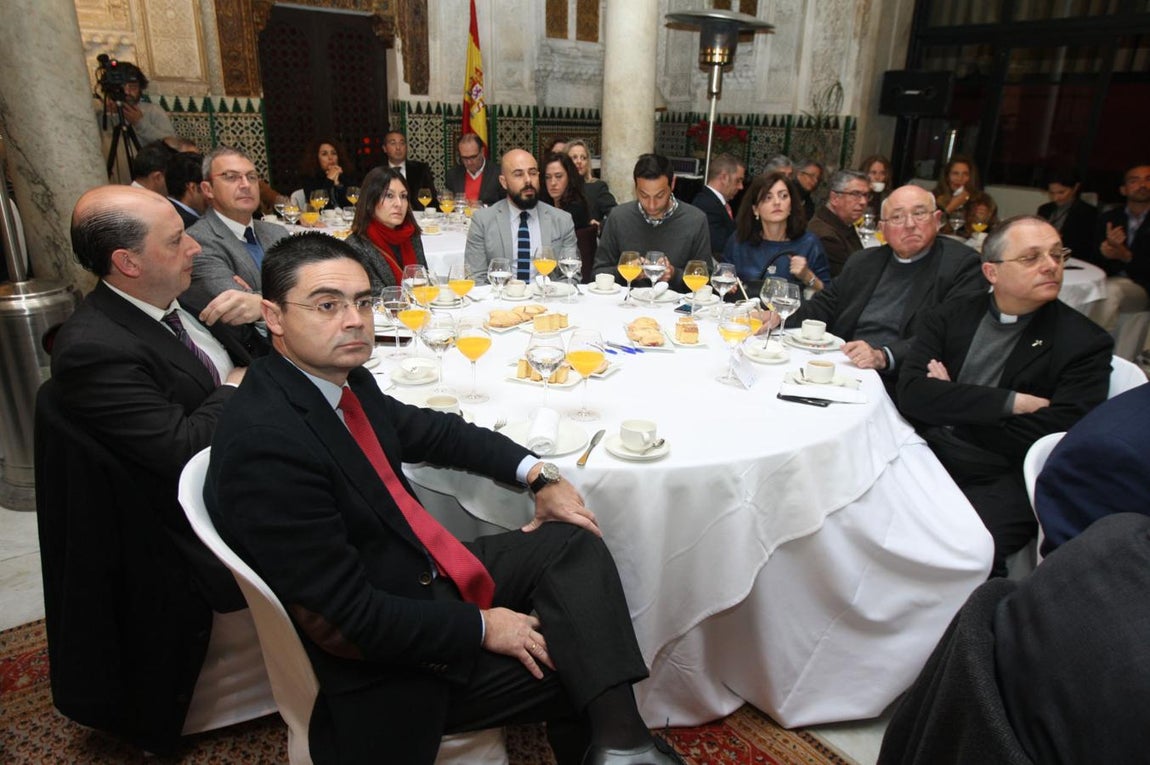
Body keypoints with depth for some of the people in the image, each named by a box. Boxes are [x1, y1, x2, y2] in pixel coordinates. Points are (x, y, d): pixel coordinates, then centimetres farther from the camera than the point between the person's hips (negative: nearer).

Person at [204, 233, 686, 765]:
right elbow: (344, 619, -26)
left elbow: (431, 431, 14)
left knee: (573, 542, 1)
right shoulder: (264, 443, -28)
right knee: (580, 667, -5)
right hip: (396, 668, -8)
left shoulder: (344, 381, -2)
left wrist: (538, 475, 3)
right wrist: (480, 627, -15)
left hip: (431, 576, 9)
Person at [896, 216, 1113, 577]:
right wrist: (1014, 402, -12)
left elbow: (1049, 440, -11)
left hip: (1002, 480, -3)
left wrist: (952, 404, -5)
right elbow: (911, 395, -7)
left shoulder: (1084, 343, 1)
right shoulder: (951, 316, 8)